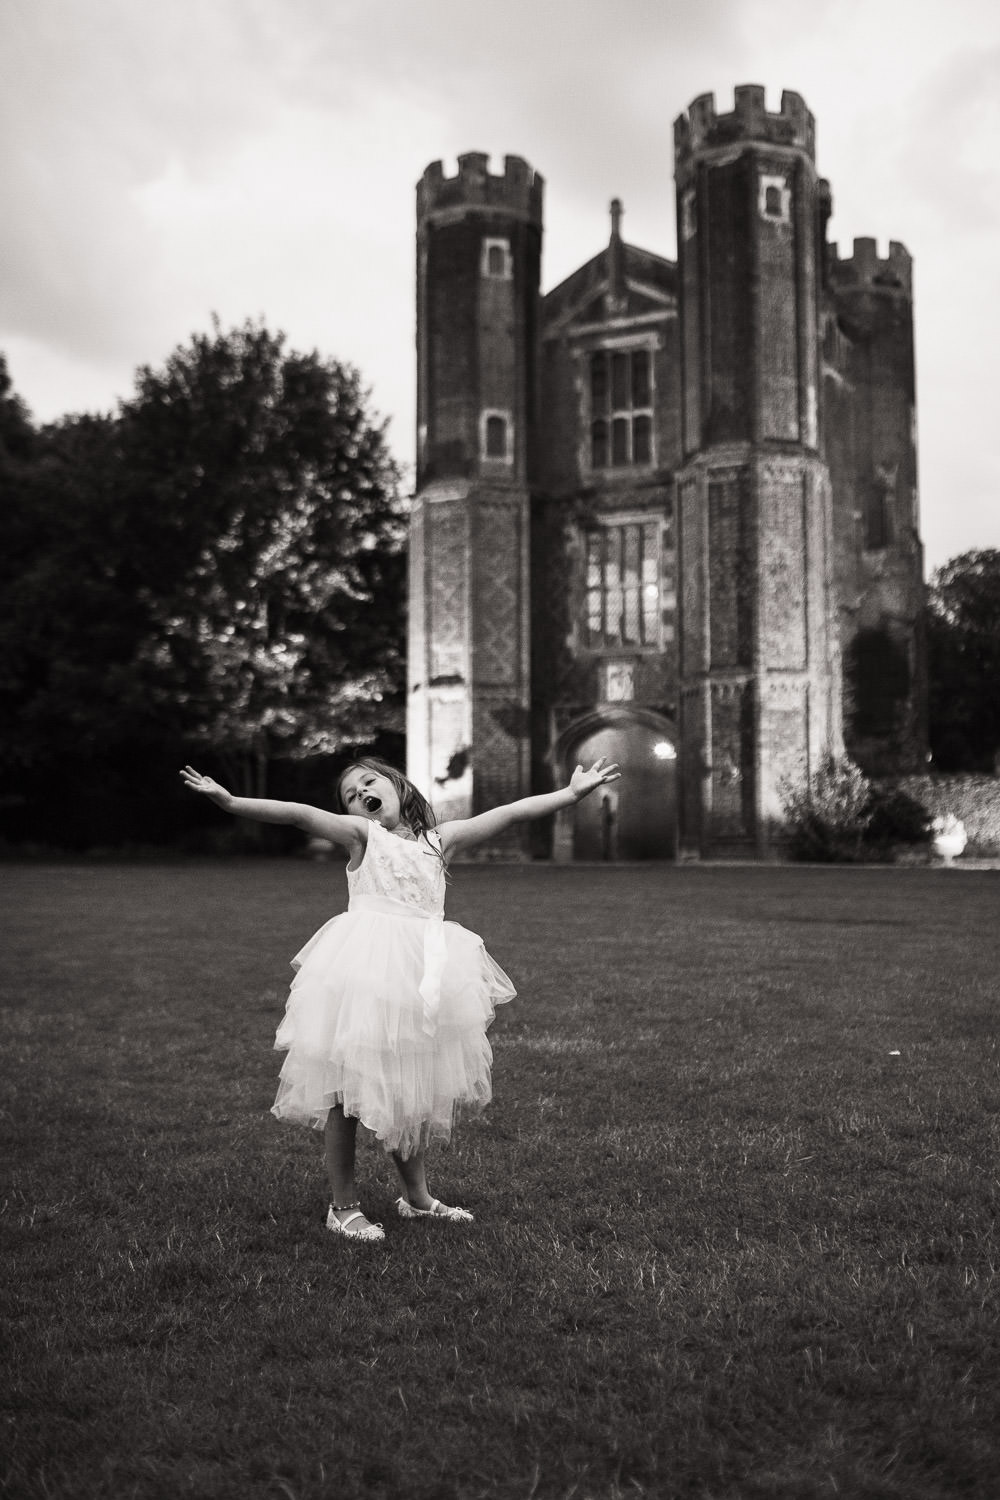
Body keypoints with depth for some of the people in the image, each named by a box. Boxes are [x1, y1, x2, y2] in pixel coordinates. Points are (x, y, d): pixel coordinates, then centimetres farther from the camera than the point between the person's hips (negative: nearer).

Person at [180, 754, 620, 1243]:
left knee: (415, 1090, 12)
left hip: (424, 974, 3)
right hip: (362, 970, -3)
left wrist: (572, 792, 5)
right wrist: (229, 802, -22)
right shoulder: (360, 834, 4)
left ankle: (416, 1196, 31)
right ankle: (343, 1206, 13)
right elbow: (298, 814, -10)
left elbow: (512, 812, 9)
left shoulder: (440, 839, 13)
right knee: (346, 1086, -2)